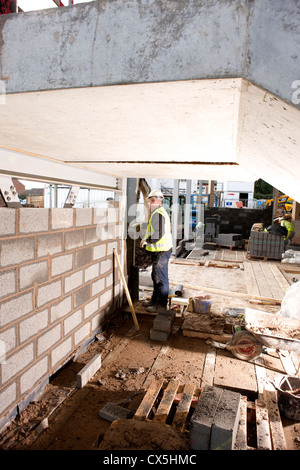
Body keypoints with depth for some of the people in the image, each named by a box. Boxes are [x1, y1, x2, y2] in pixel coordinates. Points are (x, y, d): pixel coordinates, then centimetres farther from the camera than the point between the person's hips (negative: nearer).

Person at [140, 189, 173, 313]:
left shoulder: (157, 214, -18)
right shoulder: (162, 212, 17)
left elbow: (158, 235, -26)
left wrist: (146, 240, -11)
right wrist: (147, 240, 19)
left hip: (161, 252, -11)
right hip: (160, 251, 11)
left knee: (161, 279, -1)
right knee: (156, 277, 20)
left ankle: (162, 305, 9)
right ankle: (155, 300, 33)